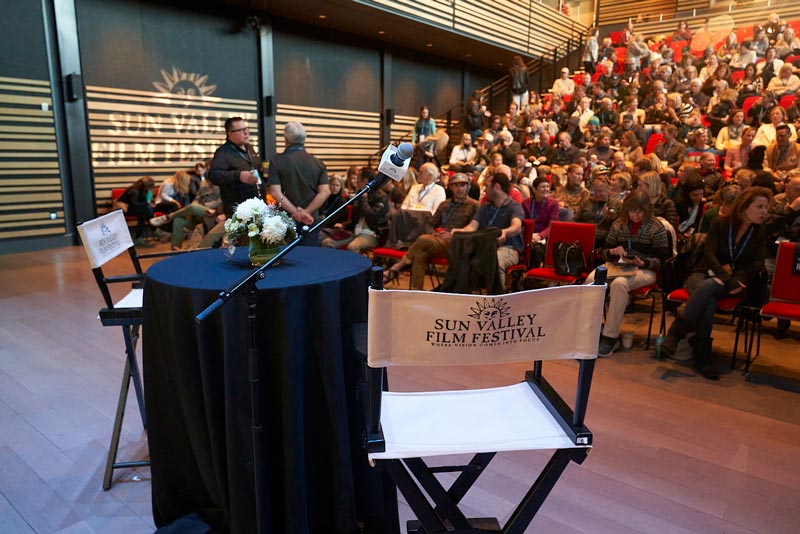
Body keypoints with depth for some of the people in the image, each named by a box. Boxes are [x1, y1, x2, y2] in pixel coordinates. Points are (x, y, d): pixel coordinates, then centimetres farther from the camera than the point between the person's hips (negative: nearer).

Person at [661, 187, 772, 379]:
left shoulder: (759, 232, 10)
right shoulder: (720, 224, 3)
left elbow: (758, 262, 2)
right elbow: (710, 253, -8)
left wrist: (735, 279, -17)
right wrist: (726, 277, -23)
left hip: (733, 281, 0)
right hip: (705, 274, 0)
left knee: (708, 287, -37)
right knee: (708, 301, -36)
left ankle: (676, 333, -38)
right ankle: (702, 355, -34)